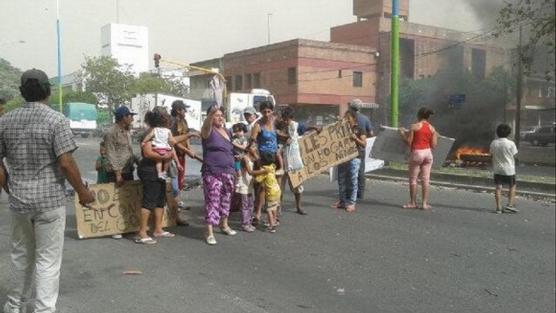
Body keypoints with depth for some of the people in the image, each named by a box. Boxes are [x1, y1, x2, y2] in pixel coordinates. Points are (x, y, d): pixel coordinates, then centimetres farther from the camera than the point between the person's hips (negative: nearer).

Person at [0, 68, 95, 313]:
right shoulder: (56, 120, -12)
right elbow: (65, 163, -17)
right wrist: (82, 192, -5)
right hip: (50, 199, -5)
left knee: (20, 254, 21)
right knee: (48, 259, 3)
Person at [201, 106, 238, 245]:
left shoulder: (227, 132, 13)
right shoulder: (208, 131, -7)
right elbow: (206, 124, -31)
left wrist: (233, 169, 23)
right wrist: (212, 112, -49)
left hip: (228, 172, 7)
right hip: (212, 172, -7)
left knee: (226, 198, 17)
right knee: (213, 200, -9)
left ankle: (224, 224, 36)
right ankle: (209, 232, -6)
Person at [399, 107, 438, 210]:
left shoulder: (415, 126, -6)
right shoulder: (432, 128, 5)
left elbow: (409, 142, -5)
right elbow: (433, 145, 4)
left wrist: (402, 134, 9)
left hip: (417, 152, -4)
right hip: (428, 152, 4)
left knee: (413, 179, 7)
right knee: (425, 179, 7)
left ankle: (413, 203, 10)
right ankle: (425, 203, 8)